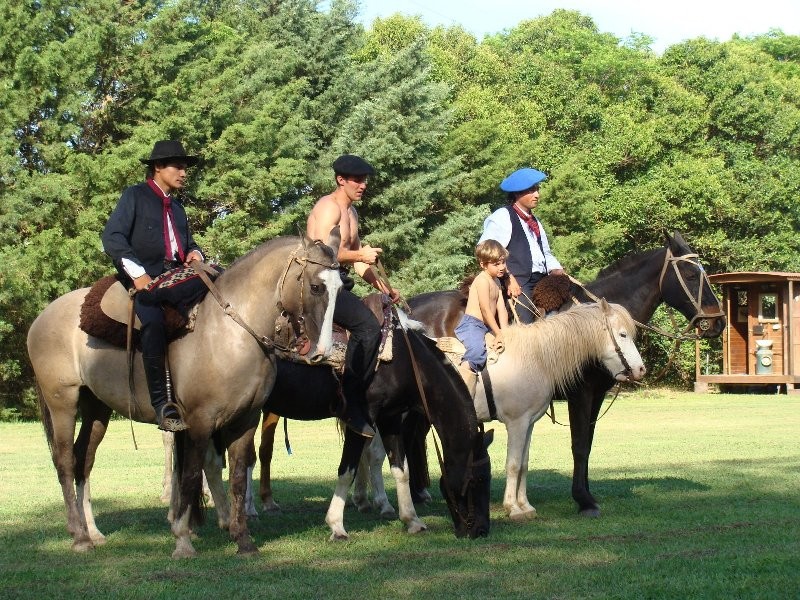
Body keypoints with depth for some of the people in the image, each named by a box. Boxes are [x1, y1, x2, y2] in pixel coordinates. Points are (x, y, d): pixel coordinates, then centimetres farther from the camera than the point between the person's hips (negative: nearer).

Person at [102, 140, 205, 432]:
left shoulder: (176, 207, 27)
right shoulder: (135, 196, 5)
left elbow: (186, 241, 30)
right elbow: (112, 238, -6)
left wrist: (194, 252, 3)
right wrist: (138, 273, -18)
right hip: (143, 278, -7)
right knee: (154, 321, -35)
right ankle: (161, 405, -37)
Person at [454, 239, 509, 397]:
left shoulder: (496, 281, 18)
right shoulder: (483, 280, -12)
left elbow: (501, 309, 9)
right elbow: (485, 309, -16)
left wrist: (504, 332, -3)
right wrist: (498, 334, -14)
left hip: (487, 327, 10)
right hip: (471, 325, -10)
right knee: (478, 352, -34)